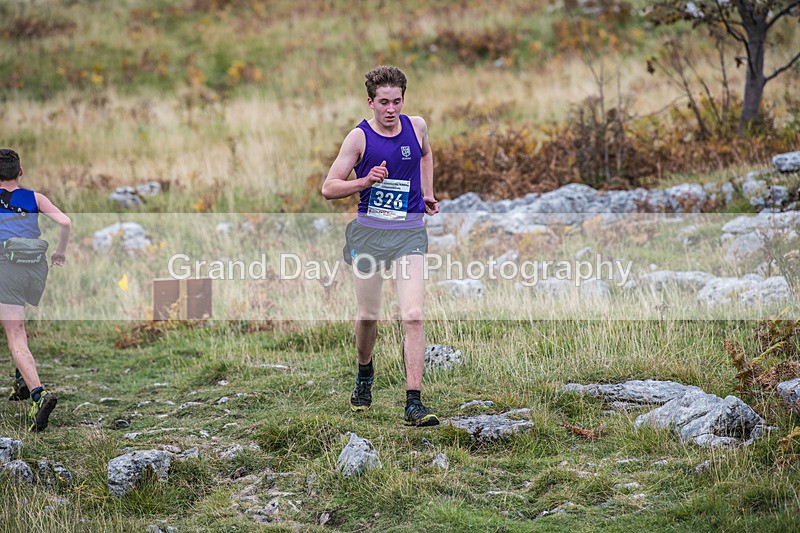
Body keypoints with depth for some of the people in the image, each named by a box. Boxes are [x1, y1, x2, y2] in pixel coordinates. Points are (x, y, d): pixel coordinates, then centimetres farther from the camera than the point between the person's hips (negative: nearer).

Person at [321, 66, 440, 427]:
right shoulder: (359, 137, -6)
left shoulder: (417, 126, 3)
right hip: (369, 231, -1)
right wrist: (365, 182, -20)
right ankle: (364, 374, 41)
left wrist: (427, 194, 19)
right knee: (367, 316, 10)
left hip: (409, 232, 1)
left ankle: (413, 404, -14)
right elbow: (329, 188, -5)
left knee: (412, 316, -13)